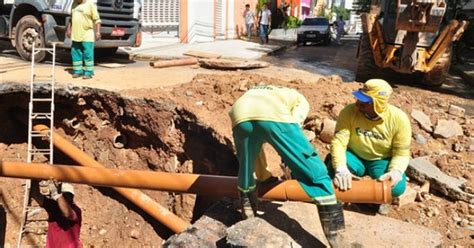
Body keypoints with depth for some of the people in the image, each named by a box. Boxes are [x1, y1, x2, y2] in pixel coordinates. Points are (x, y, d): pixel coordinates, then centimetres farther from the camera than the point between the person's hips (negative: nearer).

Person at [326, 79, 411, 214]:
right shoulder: (349, 112, -21)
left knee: (396, 187, -28)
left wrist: (395, 171, -37)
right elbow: (338, 142, -27)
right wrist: (340, 168, -46)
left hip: (382, 161, 0)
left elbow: (401, 154, -14)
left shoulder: (399, 119, -21)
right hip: (355, 158, 0)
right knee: (334, 171, -32)